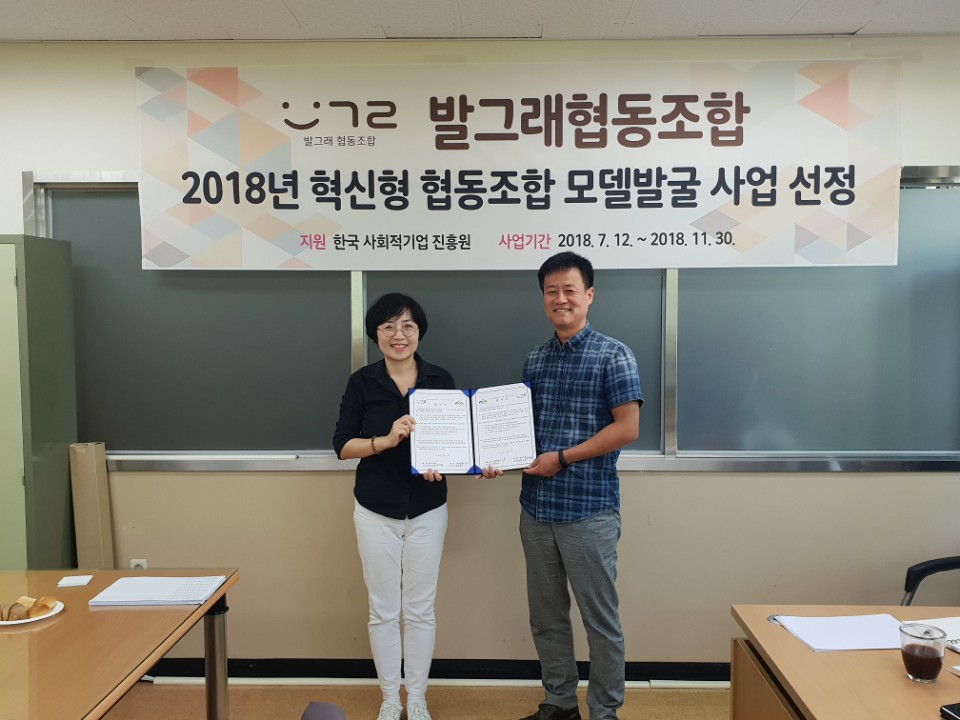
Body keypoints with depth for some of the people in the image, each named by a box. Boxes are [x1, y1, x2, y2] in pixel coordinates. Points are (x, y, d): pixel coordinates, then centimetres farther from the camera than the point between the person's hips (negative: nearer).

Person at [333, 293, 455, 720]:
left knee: (420, 609, 9)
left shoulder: (441, 380, -2)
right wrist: (386, 440, -22)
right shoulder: (362, 383, -5)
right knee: (383, 611, 9)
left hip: (426, 511, 1)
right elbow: (342, 445, -6)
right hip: (376, 512, 0)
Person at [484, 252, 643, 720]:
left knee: (600, 619, 7)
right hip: (535, 506, 6)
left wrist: (562, 459, -15)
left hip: (589, 509, -6)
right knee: (545, 616, 16)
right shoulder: (535, 360, 11)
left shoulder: (613, 356, -7)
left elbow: (627, 428, -12)